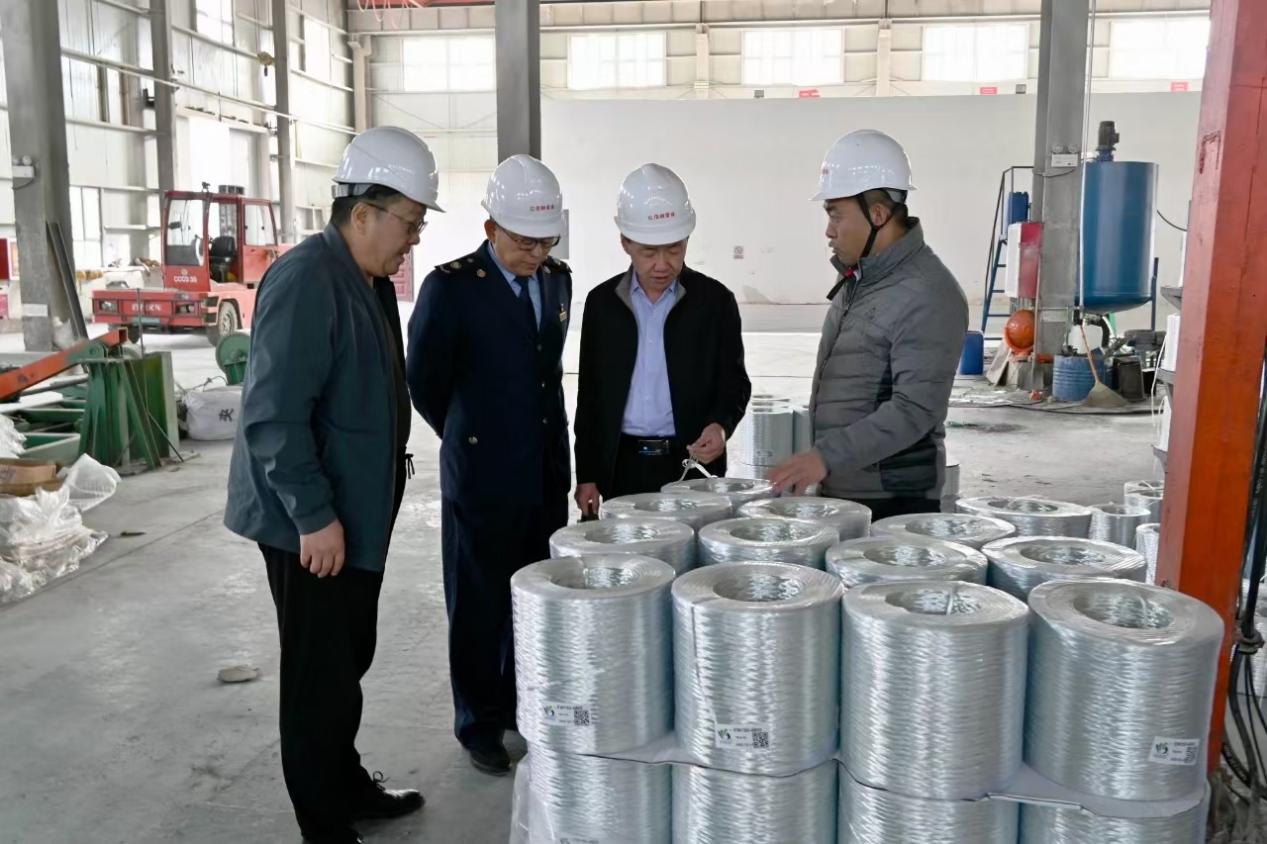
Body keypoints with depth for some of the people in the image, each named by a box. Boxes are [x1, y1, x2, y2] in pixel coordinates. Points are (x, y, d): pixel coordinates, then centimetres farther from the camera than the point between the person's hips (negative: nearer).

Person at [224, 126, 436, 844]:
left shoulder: (372, 282, 10)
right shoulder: (306, 281, -19)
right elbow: (273, 416, -24)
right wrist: (315, 516, -22)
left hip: (357, 514, 9)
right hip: (312, 524, -9)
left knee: (349, 662, 20)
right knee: (321, 675, 4)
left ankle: (348, 785, 37)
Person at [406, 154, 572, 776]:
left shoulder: (557, 280, 6)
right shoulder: (451, 287, -12)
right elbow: (423, 382, -3)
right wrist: (471, 441, 7)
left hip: (547, 475, 5)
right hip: (481, 476, -5)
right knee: (479, 606, 8)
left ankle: (521, 705, 34)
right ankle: (480, 726, 25)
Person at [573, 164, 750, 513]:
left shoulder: (715, 300, -1)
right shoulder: (602, 302, 5)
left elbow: (734, 382, 1)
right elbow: (590, 394, 7)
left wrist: (720, 425, -20)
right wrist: (587, 474, 5)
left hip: (692, 464, -1)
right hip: (621, 468, 2)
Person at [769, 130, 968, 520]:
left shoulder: (928, 296, -17)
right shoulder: (857, 277, 10)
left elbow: (914, 410, -23)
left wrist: (826, 456, -28)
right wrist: (816, 461, 14)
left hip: (892, 501, -8)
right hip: (837, 490, 8)